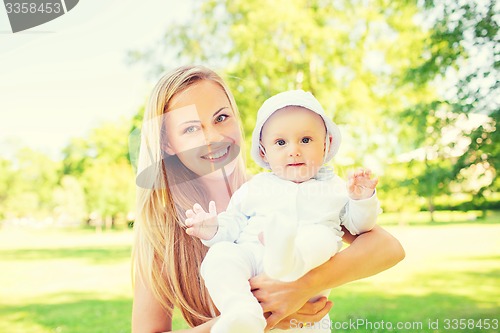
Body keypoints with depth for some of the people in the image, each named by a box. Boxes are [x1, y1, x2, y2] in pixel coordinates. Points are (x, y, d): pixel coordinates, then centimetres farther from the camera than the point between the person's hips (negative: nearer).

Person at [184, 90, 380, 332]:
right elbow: (235, 223, 20)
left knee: (321, 237, -32)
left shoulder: (333, 187, 20)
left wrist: (362, 199, -3)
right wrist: (214, 229, -2)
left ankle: (288, 261, -62)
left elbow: (359, 224, 17)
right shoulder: (255, 187, 21)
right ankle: (242, 313, -45)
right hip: (251, 253, 2)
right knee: (220, 255, -28)